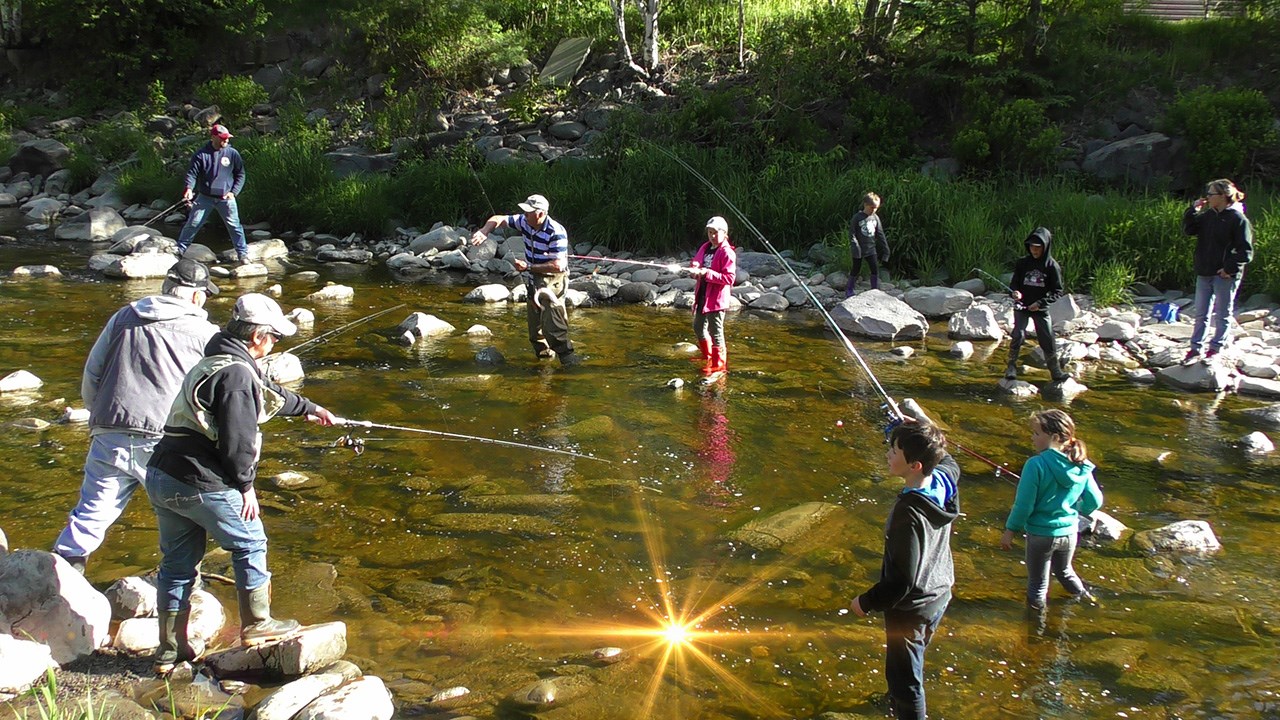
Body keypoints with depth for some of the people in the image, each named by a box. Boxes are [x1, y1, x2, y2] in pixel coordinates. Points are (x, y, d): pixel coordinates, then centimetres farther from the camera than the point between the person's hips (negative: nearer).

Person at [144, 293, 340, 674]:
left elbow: (269, 394, 36)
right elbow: (237, 437, -19)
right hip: (201, 483, -10)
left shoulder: (214, 363, 20)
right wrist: (245, 485, -7)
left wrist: (310, 408, 48)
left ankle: (170, 650, 22)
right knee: (250, 544, 11)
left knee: (177, 563, 15)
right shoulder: (236, 372, -14)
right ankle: (257, 624, 20)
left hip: (162, 478, 10)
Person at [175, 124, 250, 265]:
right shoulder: (201, 154, -4)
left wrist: (233, 192, -5)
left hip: (226, 198, 0)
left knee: (234, 225, -4)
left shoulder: (232, 154, -1)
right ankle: (180, 250, 17)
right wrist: (189, 188, -24)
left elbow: (240, 174, 6)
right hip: (205, 197, 0)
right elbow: (192, 173, -5)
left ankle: (242, 254, 5)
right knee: (192, 223, 3)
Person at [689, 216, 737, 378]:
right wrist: (694, 269, -7)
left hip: (716, 299, -9)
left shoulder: (727, 253, -15)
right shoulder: (705, 248, 9)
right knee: (699, 328, 23)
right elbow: (695, 263, 18)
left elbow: (729, 278, -21)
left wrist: (708, 273, -27)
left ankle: (719, 365, 9)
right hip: (702, 295, 9)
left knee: (716, 332, -3)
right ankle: (707, 357, 43)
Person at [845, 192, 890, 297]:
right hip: (859, 249, -4)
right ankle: (849, 290, 19)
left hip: (871, 249, 4)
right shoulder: (857, 218, -9)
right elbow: (851, 233, -10)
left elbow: (880, 235, 10)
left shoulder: (875, 218, 5)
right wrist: (854, 244, -23)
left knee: (875, 270, 2)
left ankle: (875, 290, 13)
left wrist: (885, 248, 9)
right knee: (855, 270, 6)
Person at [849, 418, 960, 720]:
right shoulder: (945, 481, -12)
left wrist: (866, 602, -16)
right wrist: (924, 431, 12)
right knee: (910, 664, 32)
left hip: (911, 608, -9)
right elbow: (947, 461, 17)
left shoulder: (909, 514, -36)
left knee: (904, 675, 9)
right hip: (939, 595, 9)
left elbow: (903, 580, -30)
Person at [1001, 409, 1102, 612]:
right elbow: (1095, 502, 1)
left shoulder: (1036, 465, -24)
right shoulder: (1081, 467, -8)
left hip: (1041, 533, -5)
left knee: (1038, 583, 14)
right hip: (1069, 532, 5)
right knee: (1065, 572, 32)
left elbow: (1024, 504, -19)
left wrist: (1010, 530, -6)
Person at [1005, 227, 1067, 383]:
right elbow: (1013, 283, 5)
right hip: (1021, 306, 1)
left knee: (1048, 340, 1)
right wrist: (1015, 293, -19)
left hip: (1041, 309, 0)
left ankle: (1056, 372, 16)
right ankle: (1011, 367, -1)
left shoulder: (1052, 266, -7)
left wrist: (1040, 302, -18)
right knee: (1018, 335, -16)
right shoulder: (1022, 262, -1)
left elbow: (1057, 291, -5)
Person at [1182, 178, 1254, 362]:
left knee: (1222, 314, 7)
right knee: (1201, 314, 10)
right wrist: (1193, 210, -1)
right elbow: (1189, 229, 10)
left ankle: (1216, 348, 15)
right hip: (1204, 273, 7)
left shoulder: (1238, 219, -13)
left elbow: (1246, 251, -13)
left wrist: (1230, 268, -19)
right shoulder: (1208, 216, 7)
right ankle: (1196, 349, 16)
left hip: (1225, 275, -7)